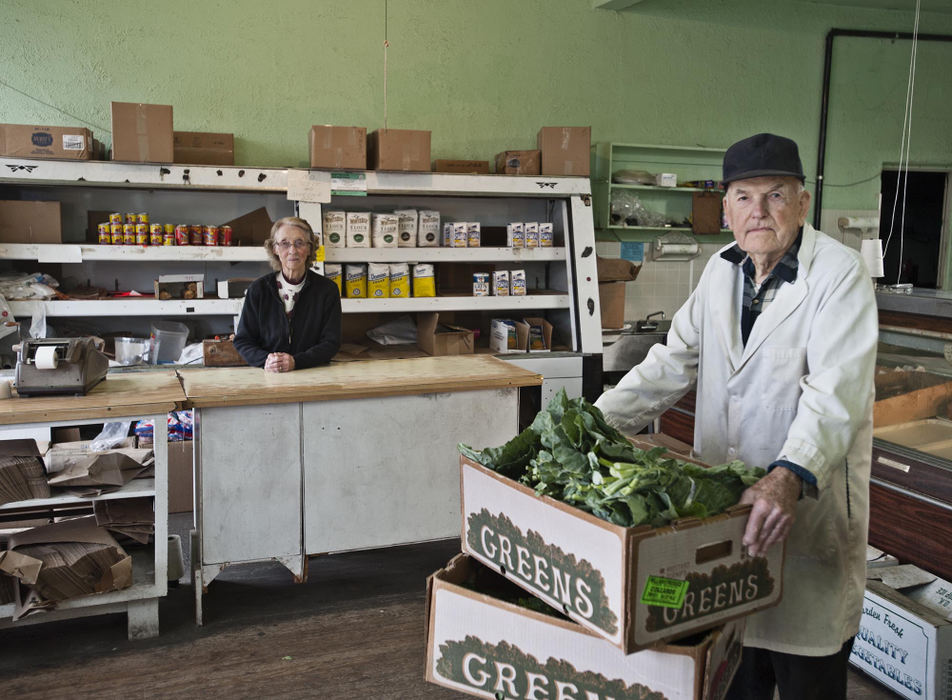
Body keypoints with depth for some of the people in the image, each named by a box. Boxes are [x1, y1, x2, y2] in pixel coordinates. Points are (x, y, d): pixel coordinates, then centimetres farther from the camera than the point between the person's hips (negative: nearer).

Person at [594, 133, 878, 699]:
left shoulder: (839, 275, -11)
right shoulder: (722, 272, 9)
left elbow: (837, 391, -23)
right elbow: (673, 363, 10)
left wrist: (789, 478, -39)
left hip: (812, 510, -5)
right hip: (726, 505, 5)